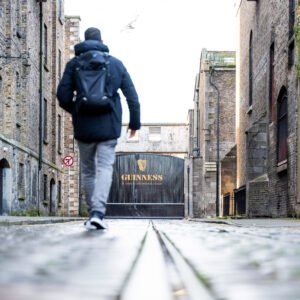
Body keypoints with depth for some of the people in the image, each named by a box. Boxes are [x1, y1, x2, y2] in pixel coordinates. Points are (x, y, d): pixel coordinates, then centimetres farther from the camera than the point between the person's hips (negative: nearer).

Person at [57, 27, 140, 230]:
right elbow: (132, 96, 5)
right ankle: (98, 212, -23)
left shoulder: (74, 64, 3)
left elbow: (63, 96, -4)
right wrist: (135, 122, 14)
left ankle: (94, 213, 14)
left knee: (88, 171, 13)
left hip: (84, 127, 1)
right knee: (105, 168, -5)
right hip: (109, 126, -1)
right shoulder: (115, 63, 7)